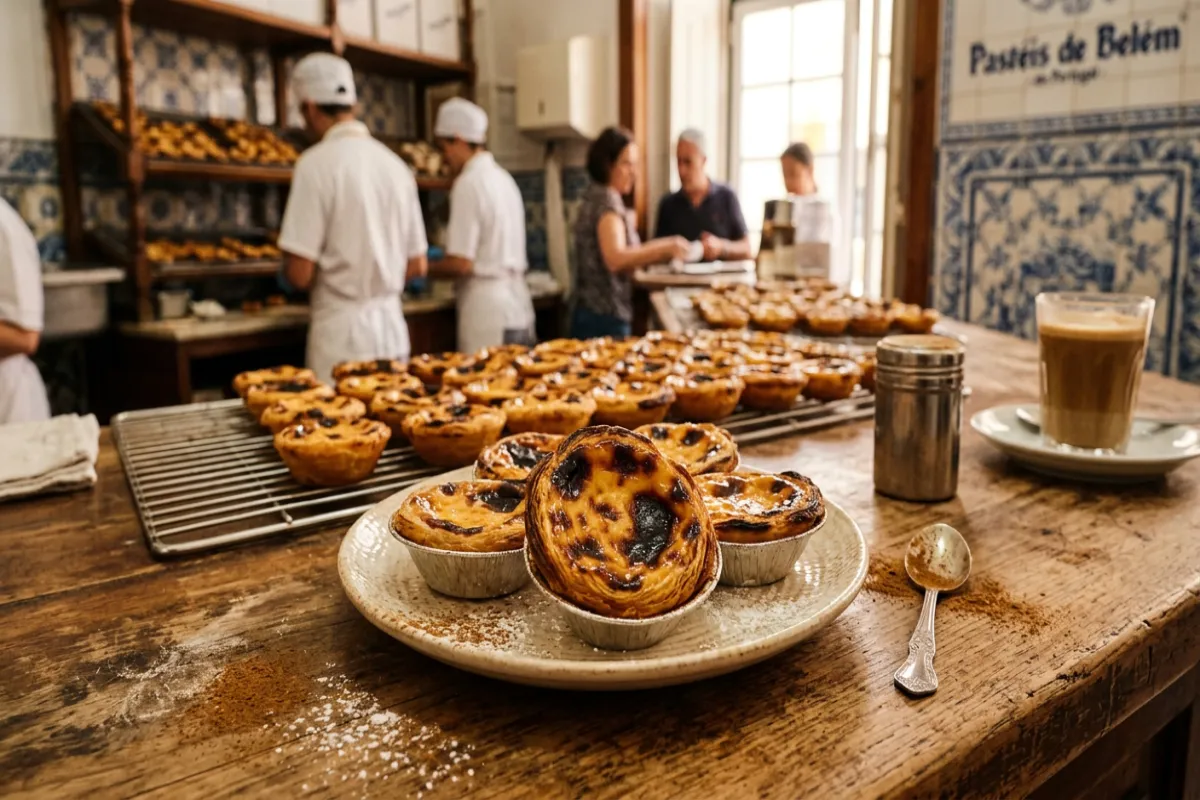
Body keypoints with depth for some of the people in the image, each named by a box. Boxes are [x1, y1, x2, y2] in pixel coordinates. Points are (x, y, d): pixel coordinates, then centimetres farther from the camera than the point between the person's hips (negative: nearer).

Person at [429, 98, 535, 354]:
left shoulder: (469, 183, -11)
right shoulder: (503, 178, 14)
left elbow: (461, 263, -16)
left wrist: (424, 269, 1)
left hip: (487, 312, -8)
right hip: (517, 307, 8)